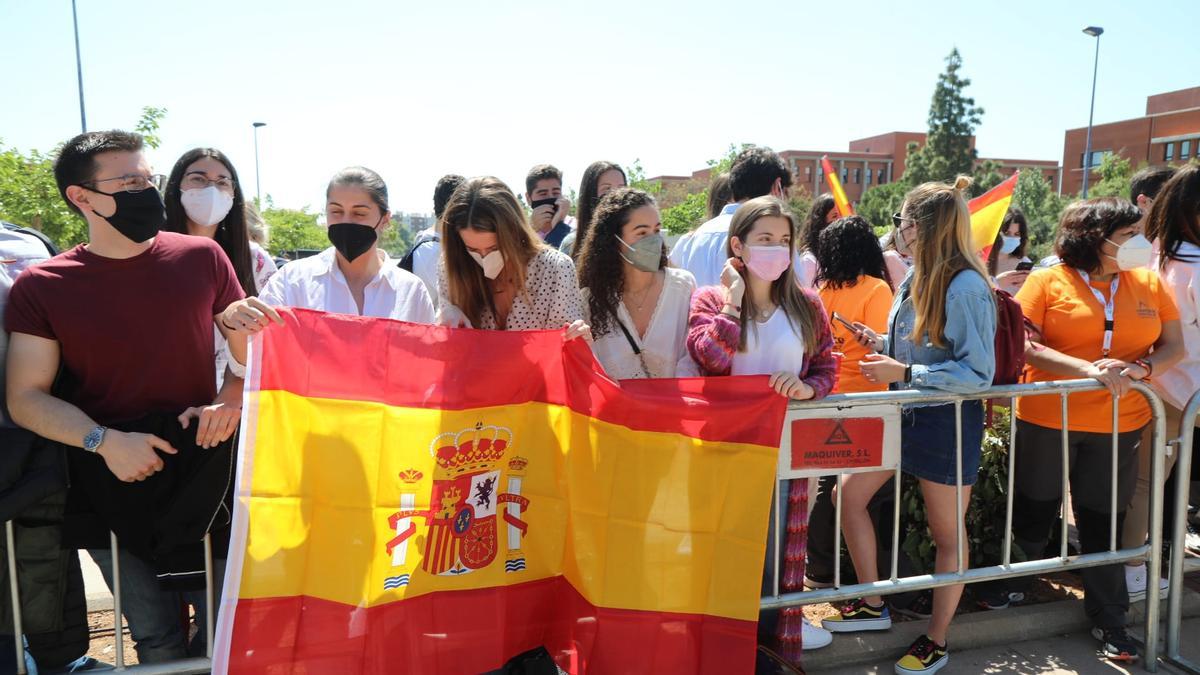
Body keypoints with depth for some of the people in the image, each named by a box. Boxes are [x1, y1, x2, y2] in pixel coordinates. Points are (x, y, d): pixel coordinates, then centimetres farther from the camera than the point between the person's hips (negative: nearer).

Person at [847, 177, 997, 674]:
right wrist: (881, 344, 0)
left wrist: (904, 373, -24)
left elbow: (977, 372, -22)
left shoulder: (966, 286, -21)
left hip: (947, 422, -8)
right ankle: (873, 605, 26)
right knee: (849, 494, 9)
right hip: (903, 412, 8)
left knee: (947, 532, 8)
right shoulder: (914, 278, 4)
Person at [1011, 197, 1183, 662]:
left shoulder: (1149, 284, 6)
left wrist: (1142, 368, -14)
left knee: (1103, 523, 10)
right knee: (1034, 515, 11)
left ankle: (1108, 619, 25)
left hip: (1119, 425, 3)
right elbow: (1025, 346, -13)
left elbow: (1174, 346, 7)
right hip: (1047, 420, -2)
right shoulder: (1048, 281, -5)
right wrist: (1089, 369, -24)